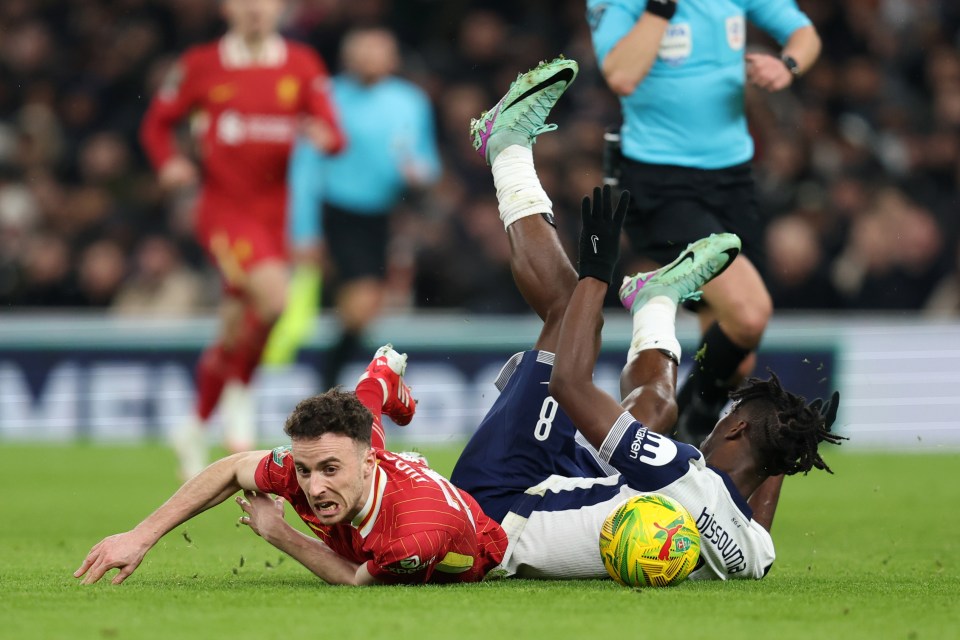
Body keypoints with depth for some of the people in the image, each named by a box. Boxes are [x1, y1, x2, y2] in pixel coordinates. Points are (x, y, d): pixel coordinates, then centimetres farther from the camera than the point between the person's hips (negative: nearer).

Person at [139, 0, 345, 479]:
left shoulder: (302, 66, 4)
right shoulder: (201, 65, 0)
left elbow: (334, 134, -1)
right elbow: (157, 121, 10)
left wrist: (325, 136, -25)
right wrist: (169, 162, -10)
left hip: (275, 212, 4)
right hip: (223, 203, -4)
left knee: (236, 334, 10)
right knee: (272, 294, -28)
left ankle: (195, 430, 30)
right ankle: (239, 393, -6)